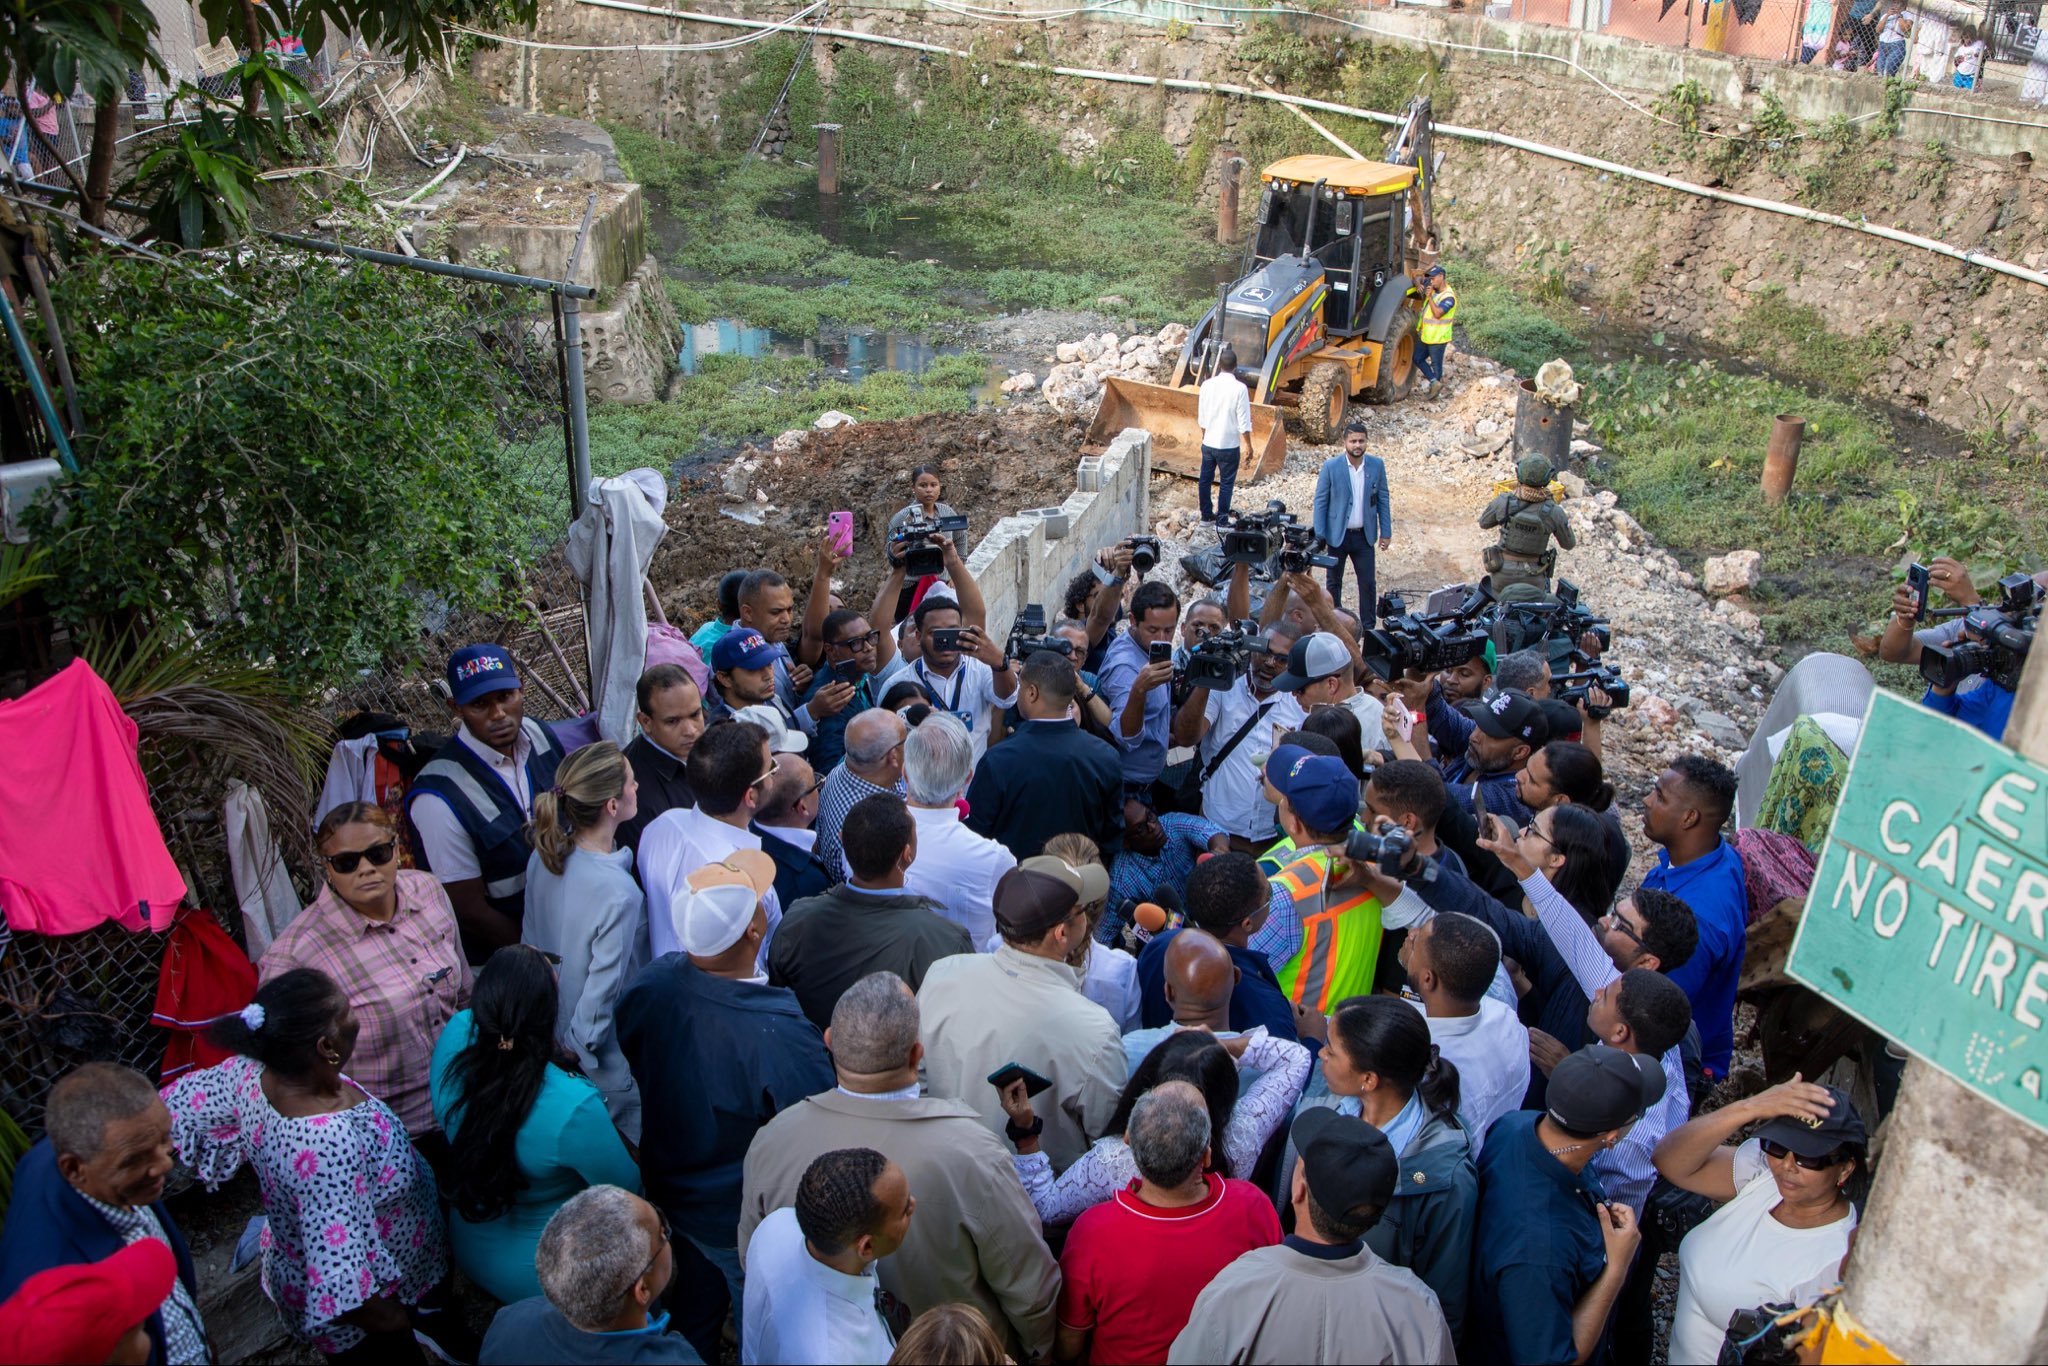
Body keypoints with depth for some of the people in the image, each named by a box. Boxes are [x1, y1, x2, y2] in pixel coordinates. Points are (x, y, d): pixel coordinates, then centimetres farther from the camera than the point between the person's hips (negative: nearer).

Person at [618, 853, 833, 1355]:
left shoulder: (649, 984, -21)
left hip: (667, 1193, 6)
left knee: (694, 1313, 32)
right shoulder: (783, 1039, -40)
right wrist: (828, 1052, -13)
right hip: (744, 1223, -5)